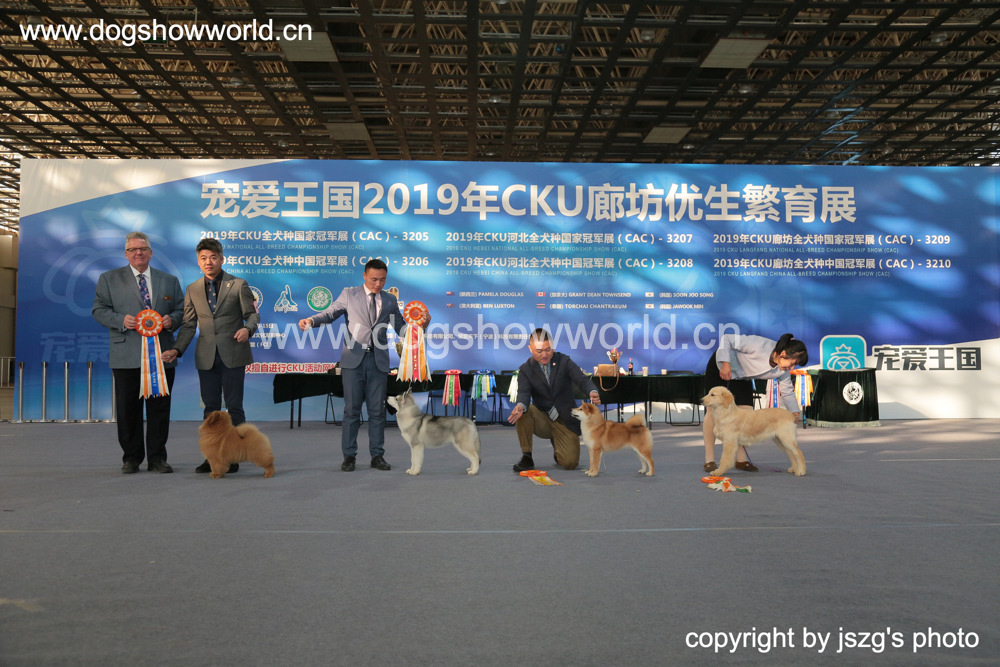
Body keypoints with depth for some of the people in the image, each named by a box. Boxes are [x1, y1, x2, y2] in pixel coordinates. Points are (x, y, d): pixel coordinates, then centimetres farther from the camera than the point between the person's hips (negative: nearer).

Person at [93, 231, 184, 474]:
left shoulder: (170, 281, 15)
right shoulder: (109, 279, 9)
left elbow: (181, 310, 14)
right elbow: (99, 310, 5)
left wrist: (172, 320, -8)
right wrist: (121, 320, -13)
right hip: (126, 357, -1)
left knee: (159, 408, 3)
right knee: (128, 409, 3)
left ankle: (157, 458, 12)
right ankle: (131, 458, 16)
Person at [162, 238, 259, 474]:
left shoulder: (238, 285, 1)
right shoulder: (192, 290, 10)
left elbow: (252, 314, 2)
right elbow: (188, 325, 10)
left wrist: (247, 328, -20)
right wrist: (177, 349, -2)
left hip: (232, 354, -3)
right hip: (206, 356, 3)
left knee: (234, 406, 1)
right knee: (210, 407, 8)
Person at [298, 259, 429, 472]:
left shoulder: (390, 300, 11)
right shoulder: (349, 294, 5)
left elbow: (401, 328, 12)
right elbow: (330, 313, 3)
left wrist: (420, 325, -7)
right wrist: (311, 320, -16)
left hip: (378, 360, 2)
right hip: (354, 359, -2)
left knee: (377, 410, 5)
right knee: (351, 409, 2)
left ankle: (377, 456, 14)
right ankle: (349, 455, 11)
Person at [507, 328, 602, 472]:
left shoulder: (564, 361, -3)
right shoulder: (525, 369, -3)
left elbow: (582, 380, -17)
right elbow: (524, 392, -19)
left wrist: (593, 392, -41)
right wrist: (521, 405, -45)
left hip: (565, 421, 0)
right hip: (542, 420, 0)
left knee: (570, 463, -16)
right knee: (523, 411, -31)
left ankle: (556, 445, 22)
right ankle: (526, 457, -15)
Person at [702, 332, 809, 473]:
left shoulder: (782, 371, -17)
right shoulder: (760, 345, -37)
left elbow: (787, 392, -2)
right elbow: (727, 339, -31)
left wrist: (795, 412, -17)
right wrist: (725, 364, -38)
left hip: (742, 377, 6)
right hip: (721, 366, -6)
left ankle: (741, 459, 2)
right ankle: (709, 460, -5)